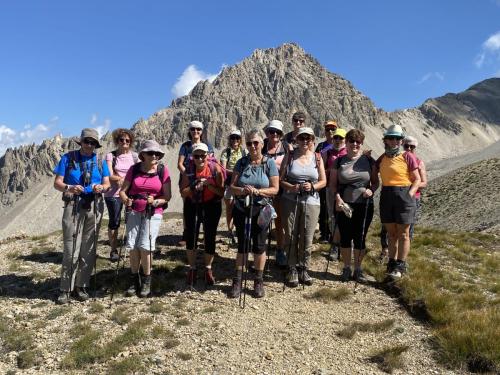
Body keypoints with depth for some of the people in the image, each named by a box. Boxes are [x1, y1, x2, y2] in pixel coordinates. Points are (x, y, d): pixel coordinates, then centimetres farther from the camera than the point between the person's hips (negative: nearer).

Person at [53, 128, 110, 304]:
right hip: (73, 206, -3)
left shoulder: (100, 162, 10)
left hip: (94, 207, 3)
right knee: (71, 250, -6)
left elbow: (107, 182, 7)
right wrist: (69, 188, -24)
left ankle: (81, 286, 18)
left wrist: (101, 187, -16)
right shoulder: (68, 158, 2)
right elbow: (57, 183, -3)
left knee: (88, 249, 7)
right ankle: (65, 289, 5)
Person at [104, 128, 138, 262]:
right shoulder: (111, 155, 0)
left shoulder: (134, 156, 7)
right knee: (114, 222, 5)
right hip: (113, 194, -2)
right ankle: (113, 250, 20)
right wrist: (127, 178, -21)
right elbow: (110, 176, -8)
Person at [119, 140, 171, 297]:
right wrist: (126, 200, -18)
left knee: (145, 246, -11)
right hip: (134, 212, 2)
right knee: (133, 247, -1)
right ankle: (134, 280, 20)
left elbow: (167, 196, -2)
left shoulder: (163, 170, -3)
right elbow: (123, 190, 2)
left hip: (153, 213, -2)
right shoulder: (134, 169, 3)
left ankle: (146, 281, 10)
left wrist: (156, 202, -21)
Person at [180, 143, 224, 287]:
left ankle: (208, 269, 23)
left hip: (211, 206, -1)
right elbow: (183, 192, -5)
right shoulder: (188, 170, -6)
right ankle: (192, 269, 20)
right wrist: (193, 187, -22)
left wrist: (207, 184, -26)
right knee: (190, 237, 0)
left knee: (210, 237, 3)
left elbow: (221, 191, -14)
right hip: (192, 205, 2)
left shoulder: (215, 168, -12)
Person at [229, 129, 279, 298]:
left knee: (259, 246, 7)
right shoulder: (242, 162, 3)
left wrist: (257, 191, -22)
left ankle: (259, 281, 24)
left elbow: (275, 189, -7)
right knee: (242, 245, 9)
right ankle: (237, 281, 20)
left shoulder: (269, 163, -3)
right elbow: (232, 186, -1)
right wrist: (242, 190, -22)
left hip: (261, 210, -2)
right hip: (241, 210, 2)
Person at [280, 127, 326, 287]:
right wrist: (292, 187, -16)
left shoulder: (317, 158, 8)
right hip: (290, 201, -1)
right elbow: (280, 179, 2)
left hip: (311, 202, 1)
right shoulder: (289, 156, 4)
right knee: (291, 237, 2)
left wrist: (312, 186, -11)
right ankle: (292, 270, 15)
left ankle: (303, 270, 19)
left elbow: (323, 181, 9)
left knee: (307, 238, 2)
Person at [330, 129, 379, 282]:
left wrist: (371, 190, -12)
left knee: (360, 238, 7)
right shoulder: (339, 161, 3)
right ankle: (346, 268, 22)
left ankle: (358, 269, 23)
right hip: (344, 205, 0)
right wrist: (337, 198, -10)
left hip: (364, 205, 0)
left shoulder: (368, 160, 3)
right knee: (345, 237, 7)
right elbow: (333, 183, 5)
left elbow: (375, 181, 9)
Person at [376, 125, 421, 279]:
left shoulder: (407, 157, -5)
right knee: (391, 233, 14)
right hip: (386, 197, 5)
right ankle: (392, 262, 25)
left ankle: (401, 266, 15)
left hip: (404, 195, -5)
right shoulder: (382, 158, 9)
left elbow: (417, 180, -4)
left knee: (403, 234, 5)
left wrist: (409, 195, -16)